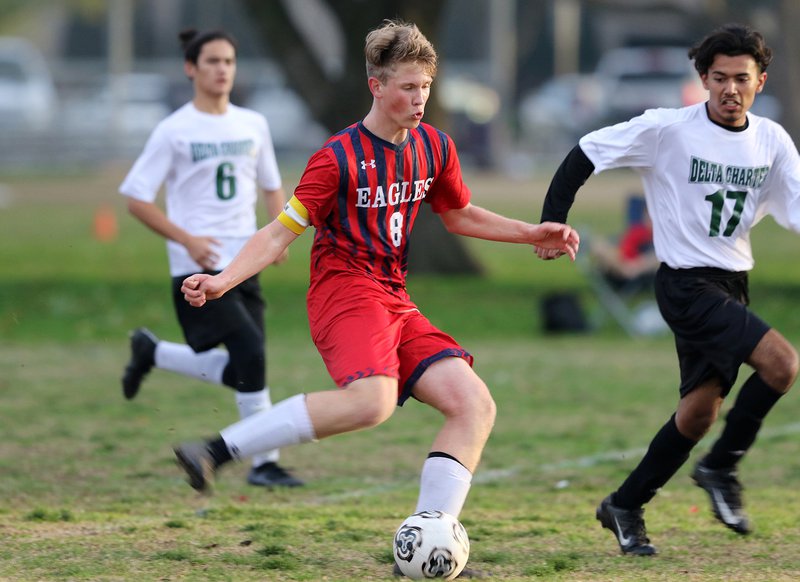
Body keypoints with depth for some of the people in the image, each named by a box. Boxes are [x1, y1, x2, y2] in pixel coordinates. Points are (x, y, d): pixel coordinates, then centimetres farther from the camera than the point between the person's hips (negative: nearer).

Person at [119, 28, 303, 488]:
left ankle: (152, 351, 29)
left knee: (238, 371, 4)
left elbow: (271, 186, 23)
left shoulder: (253, 125, 10)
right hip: (200, 269, -6)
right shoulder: (175, 131, -5)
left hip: (244, 263, 6)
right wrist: (187, 240, -15)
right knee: (251, 351, -19)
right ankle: (264, 462, -10)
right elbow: (136, 198, -4)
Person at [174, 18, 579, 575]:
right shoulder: (339, 158, -8)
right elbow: (280, 234, -7)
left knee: (476, 406, -8)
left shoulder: (434, 148, 11)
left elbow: (459, 215, 30)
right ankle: (215, 452, -32)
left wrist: (532, 234, 21)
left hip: (396, 302, 7)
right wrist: (224, 280, -21)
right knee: (372, 400, -36)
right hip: (344, 292, -7)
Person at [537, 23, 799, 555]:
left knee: (701, 411, 8)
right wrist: (552, 225, -11)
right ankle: (721, 468, -4)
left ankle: (626, 507, 24)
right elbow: (586, 154, -6)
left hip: (732, 286, 6)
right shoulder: (667, 130, -12)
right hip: (686, 285, -6)